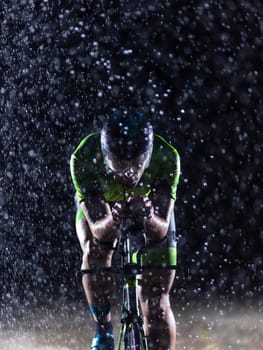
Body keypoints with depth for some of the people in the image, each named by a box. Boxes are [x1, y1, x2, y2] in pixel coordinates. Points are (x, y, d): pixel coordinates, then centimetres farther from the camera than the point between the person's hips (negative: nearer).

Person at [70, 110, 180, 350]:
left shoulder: (166, 157, -38)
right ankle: (103, 330, -9)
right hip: (98, 204, 0)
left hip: (149, 206, 0)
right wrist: (112, 220, -63)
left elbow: (161, 230, -40)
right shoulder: (84, 159, -39)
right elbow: (99, 230, -41)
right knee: (95, 252, -30)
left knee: (156, 303, -11)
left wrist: (148, 218, -62)